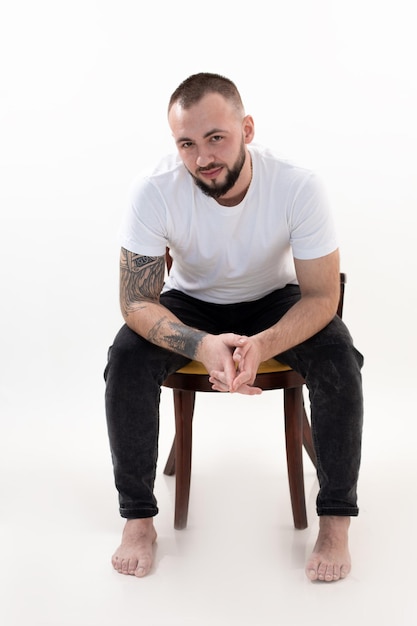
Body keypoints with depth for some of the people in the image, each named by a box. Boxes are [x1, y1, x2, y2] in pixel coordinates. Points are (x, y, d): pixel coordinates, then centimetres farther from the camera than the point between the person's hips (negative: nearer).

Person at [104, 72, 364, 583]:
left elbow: (322, 295, -23)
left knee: (338, 358, -28)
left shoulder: (298, 186, -28)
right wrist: (203, 345, -45)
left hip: (274, 300, 0)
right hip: (189, 302, 1)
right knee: (126, 359, -28)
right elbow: (136, 301, -24)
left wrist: (262, 346, -43)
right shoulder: (154, 191, -28)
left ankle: (336, 518, -9)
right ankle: (138, 517, -8)